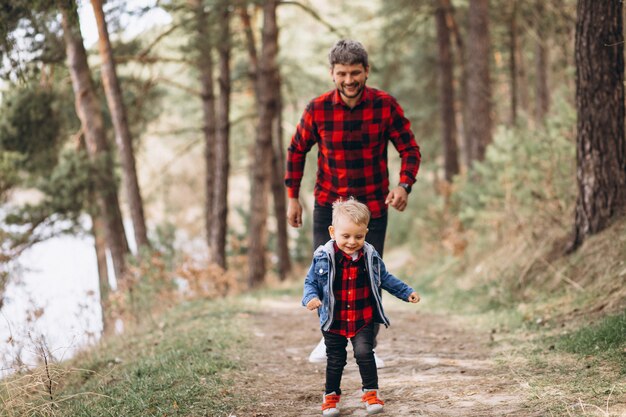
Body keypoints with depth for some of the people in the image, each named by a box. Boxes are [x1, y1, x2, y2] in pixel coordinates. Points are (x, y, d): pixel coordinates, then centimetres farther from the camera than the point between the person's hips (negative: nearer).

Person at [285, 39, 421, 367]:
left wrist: (404, 185, -21)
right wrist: (292, 197, 2)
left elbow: (409, 149, -4)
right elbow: (296, 151, 5)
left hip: (373, 207, -1)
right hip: (329, 205, 1)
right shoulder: (318, 109, -9)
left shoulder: (385, 106, -11)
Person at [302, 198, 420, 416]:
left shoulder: (370, 256, -2)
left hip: (363, 321, 1)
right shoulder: (323, 258, -10)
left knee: (364, 353, -12)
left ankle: (371, 393, 4)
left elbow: (385, 279, 14)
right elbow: (311, 282, -1)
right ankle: (331, 396, 28)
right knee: (335, 359, 10)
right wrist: (311, 297, -21)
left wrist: (406, 292, 13)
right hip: (334, 322, 0)